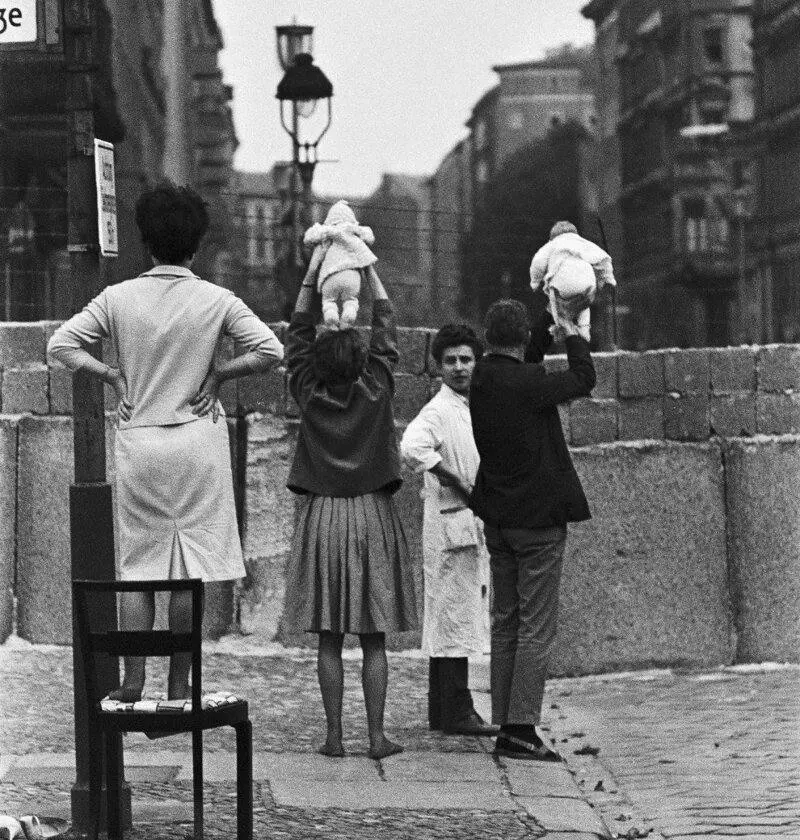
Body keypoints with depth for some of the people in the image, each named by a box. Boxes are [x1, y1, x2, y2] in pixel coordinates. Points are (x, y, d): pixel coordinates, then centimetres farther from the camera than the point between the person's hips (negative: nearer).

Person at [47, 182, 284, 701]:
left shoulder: (119, 298, 0)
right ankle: (179, 685, 3)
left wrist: (111, 374, 4)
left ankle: (133, 682, 4)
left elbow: (61, 344, -1)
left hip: (138, 440, 2)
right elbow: (270, 351, -10)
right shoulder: (216, 300, -4)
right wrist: (218, 373, -1)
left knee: (138, 563, 8)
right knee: (192, 564, 3)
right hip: (198, 441, -2)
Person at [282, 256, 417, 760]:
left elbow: (297, 334, 7)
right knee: (374, 639, 2)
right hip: (372, 515, -1)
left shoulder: (310, 394, -4)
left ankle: (335, 736, 2)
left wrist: (313, 272, 9)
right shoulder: (375, 392, -7)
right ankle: (377, 737, 1)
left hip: (322, 517, 1)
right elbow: (387, 331, 4)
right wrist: (369, 269, 11)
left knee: (329, 639, 3)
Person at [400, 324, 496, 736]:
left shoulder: (471, 409, 16)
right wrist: (461, 485, -24)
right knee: (454, 617, -8)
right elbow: (412, 447, -33)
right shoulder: (438, 410, -14)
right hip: (451, 523, -9)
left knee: (451, 620, 12)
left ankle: (444, 711, 17)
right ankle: (456, 713, -6)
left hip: (472, 524, 9)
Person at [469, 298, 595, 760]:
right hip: (539, 516, -8)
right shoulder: (527, 383, -20)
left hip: (499, 520, 8)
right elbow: (585, 379, -8)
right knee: (536, 628, -4)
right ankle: (522, 728, -7)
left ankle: (505, 725, 14)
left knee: (505, 624, 13)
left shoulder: (483, 378, 2)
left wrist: (551, 321, 24)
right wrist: (573, 336, 8)